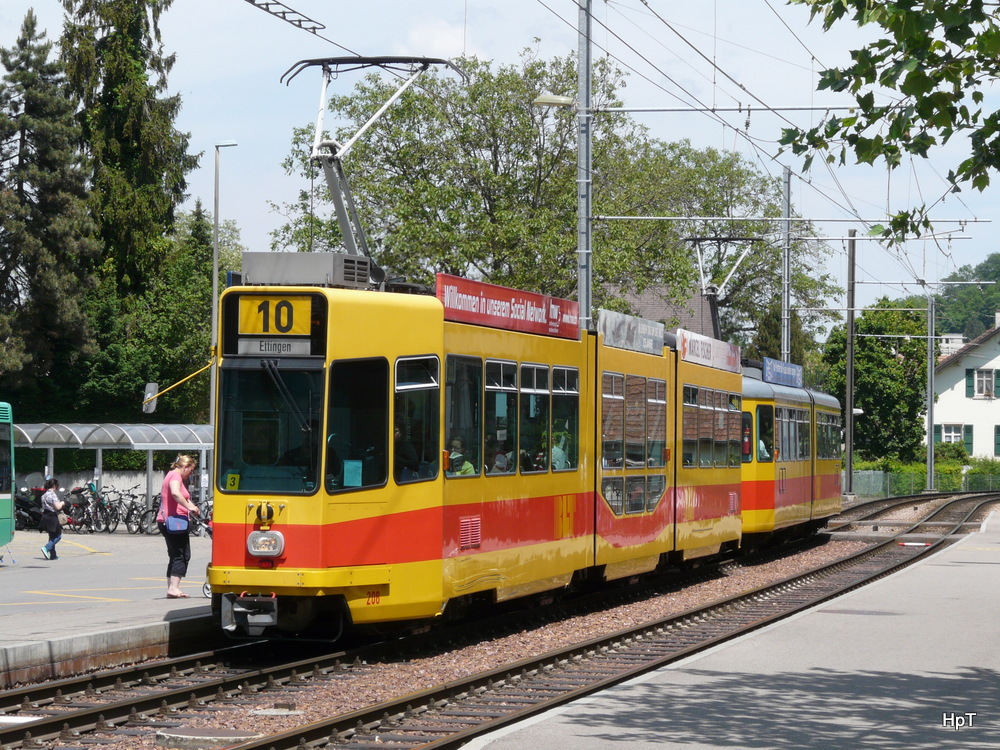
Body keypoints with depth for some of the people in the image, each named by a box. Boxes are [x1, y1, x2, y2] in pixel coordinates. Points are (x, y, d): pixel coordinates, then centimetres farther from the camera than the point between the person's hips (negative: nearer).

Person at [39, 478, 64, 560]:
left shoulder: (44, 495, 13)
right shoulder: (53, 495, -15)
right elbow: (57, 507, -20)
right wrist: (62, 503, 0)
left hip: (45, 516, 9)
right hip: (52, 517, -9)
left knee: (52, 536, 15)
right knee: (58, 536, 0)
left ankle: (53, 555, 15)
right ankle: (46, 548, -16)